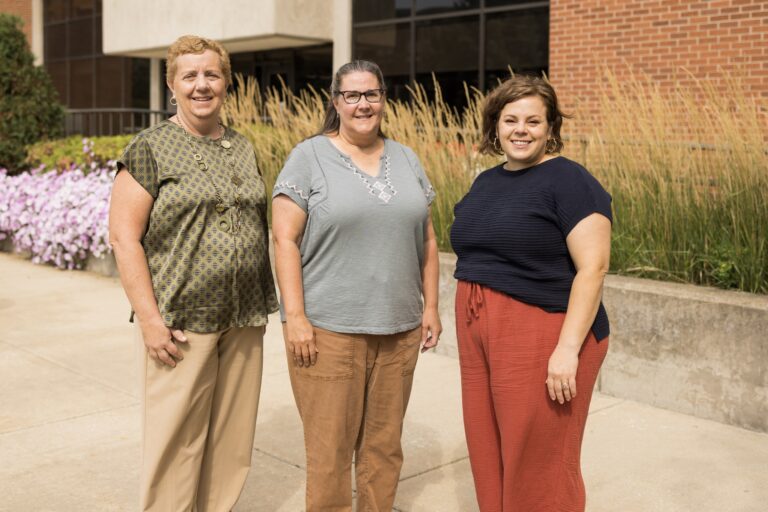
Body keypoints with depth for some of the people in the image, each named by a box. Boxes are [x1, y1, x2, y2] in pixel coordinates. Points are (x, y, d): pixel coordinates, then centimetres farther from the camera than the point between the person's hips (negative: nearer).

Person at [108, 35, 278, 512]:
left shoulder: (245, 151, 12)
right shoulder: (150, 149, -4)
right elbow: (124, 236, -8)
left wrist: (264, 306, 12)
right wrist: (150, 319, -14)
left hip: (245, 321, 5)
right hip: (182, 322, -5)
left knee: (232, 436, 13)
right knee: (176, 439, 3)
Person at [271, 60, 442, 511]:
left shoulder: (406, 159, 11)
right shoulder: (309, 157, -3)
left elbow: (426, 240, 14)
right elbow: (285, 240, -8)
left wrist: (431, 306, 8)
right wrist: (295, 317, -14)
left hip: (398, 328, 4)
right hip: (329, 328, -4)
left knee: (385, 443, 13)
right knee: (330, 448, 2)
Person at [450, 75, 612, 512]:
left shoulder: (568, 182, -10)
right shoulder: (487, 182, 13)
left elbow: (593, 268, -16)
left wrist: (568, 348, -22)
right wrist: (470, 330, 17)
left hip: (542, 338, -7)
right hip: (481, 336, 7)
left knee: (539, 465, 2)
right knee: (490, 456, 15)